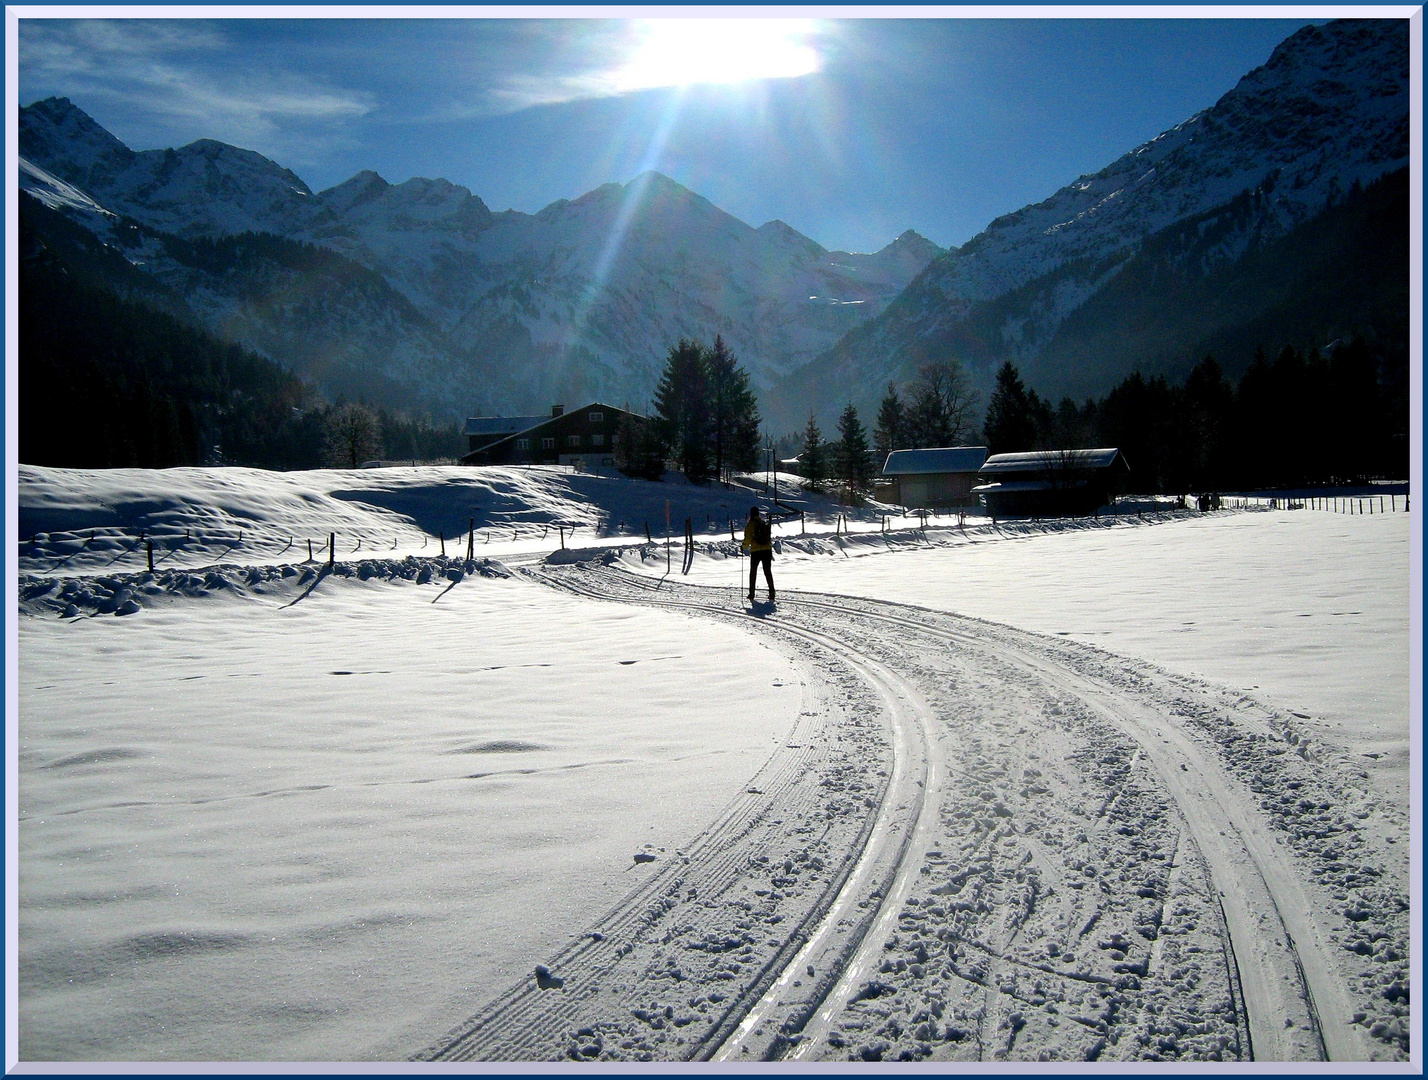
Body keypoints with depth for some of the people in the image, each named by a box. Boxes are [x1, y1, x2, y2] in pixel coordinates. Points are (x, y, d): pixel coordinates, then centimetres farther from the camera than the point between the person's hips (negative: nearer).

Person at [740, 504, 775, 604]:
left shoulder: (750, 524, -8)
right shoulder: (765, 523, 7)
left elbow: (748, 538, -12)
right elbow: (770, 537, 10)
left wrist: (743, 546, 6)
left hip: (755, 551, -3)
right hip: (767, 550, 3)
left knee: (753, 572, 11)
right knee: (768, 572, 8)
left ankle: (751, 595, 10)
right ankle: (771, 595, 1)